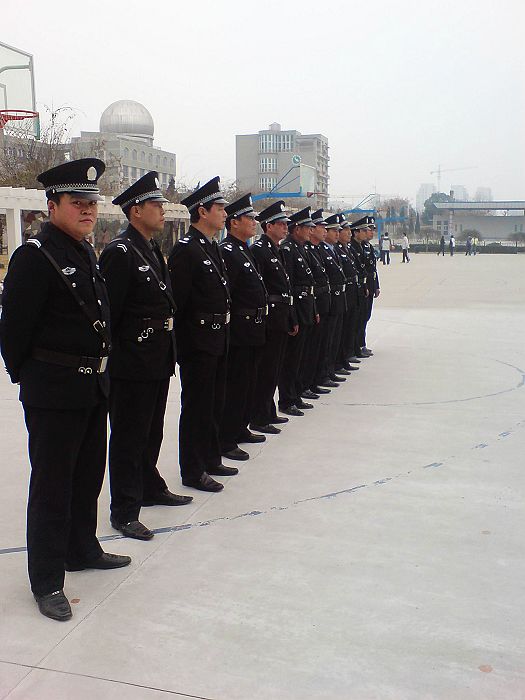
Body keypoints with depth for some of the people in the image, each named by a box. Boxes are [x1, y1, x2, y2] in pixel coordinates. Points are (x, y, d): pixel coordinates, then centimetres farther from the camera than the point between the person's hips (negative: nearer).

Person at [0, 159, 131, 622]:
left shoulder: (86, 253, 11)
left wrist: (99, 371, 15)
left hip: (94, 387, 9)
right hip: (54, 392, -8)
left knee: (88, 476, 21)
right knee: (52, 485, 3)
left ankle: (82, 549, 39)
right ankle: (46, 580, 17)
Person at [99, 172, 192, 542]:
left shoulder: (153, 250, 13)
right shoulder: (119, 252, -16)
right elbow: (109, 312, -19)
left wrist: (168, 352, 17)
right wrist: (114, 355, -17)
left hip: (158, 362, 9)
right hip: (131, 365, -9)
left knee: (152, 432, 22)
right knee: (129, 437, 1)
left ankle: (151, 488, 38)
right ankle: (125, 511, 12)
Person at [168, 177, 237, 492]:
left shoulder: (214, 248, 14)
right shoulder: (186, 250, -15)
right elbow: (176, 300, -19)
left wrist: (224, 332, 17)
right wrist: (183, 337, -17)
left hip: (218, 340, 9)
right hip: (197, 342, -9)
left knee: (215, 404, 18)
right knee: (196, 406, 1)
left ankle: (211, 460, 31)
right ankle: (193, 471, 13)